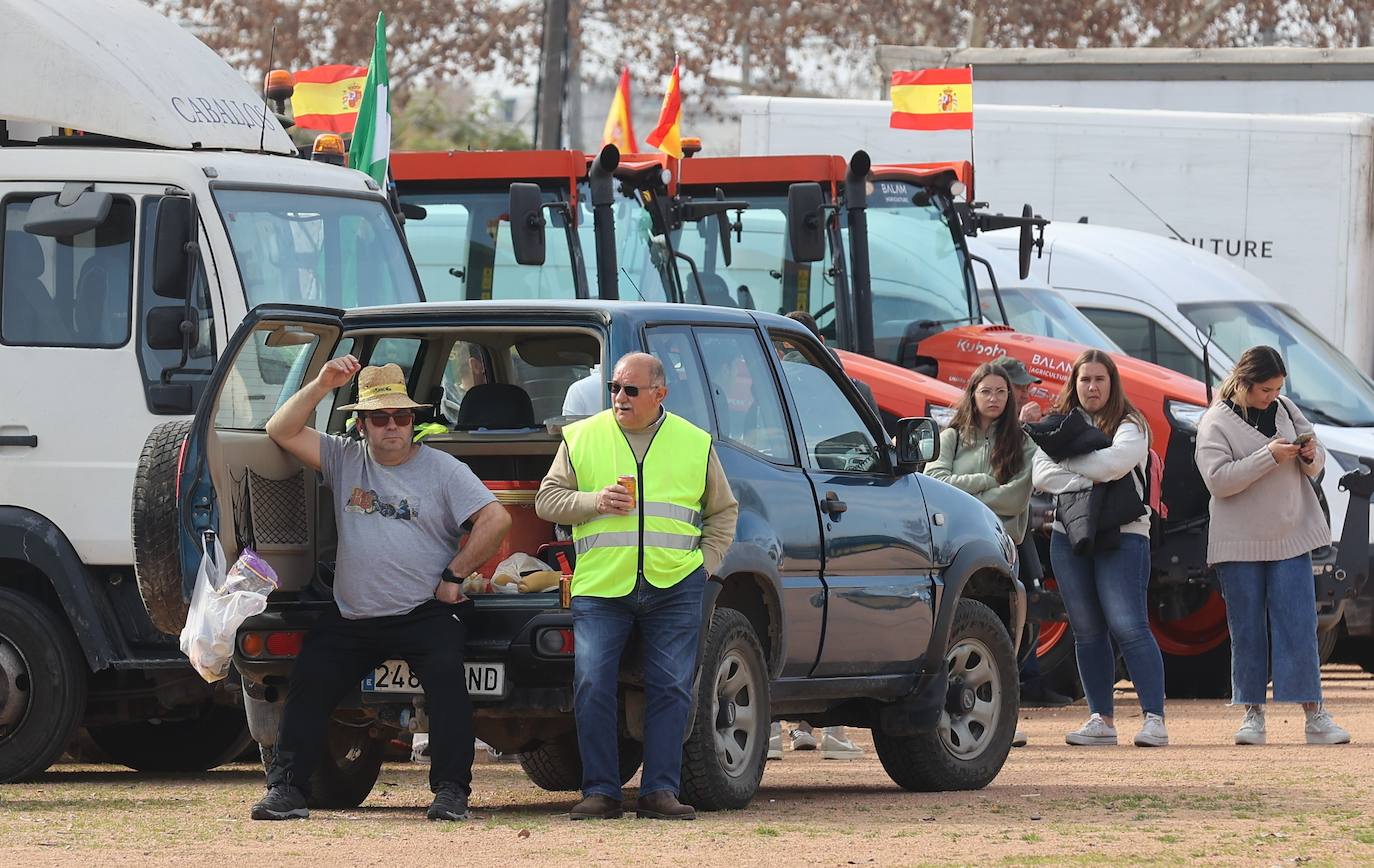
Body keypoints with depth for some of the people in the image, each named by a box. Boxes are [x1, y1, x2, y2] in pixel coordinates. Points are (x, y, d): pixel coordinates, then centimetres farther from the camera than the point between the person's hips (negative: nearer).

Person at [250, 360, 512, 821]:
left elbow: (496, 519, -6)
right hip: (351, 620, 3)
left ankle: (451, 791, -20)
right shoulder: (344, 459, 9)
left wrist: (453, 576, -8)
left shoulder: (443, 469, 2)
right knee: (308, 685, -6)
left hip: (425, 614, -3)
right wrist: (321, 385, -10)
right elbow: (280, 431, 2)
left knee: (446, 680, -23)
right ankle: (287, 788, 0)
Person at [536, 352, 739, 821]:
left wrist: (706, 562, 7)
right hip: (600, 588, 0)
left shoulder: (694, 443, 11)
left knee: (670, 688, -3)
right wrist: (594, 502, -7)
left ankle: (660, 790, 2)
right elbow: (547, 499, 10)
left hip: (674, 588, 0)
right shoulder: (582, 438, 9)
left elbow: (723, 511, 20)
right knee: (592, 687, -9)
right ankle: (600, 791, -2)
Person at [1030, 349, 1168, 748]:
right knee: (1087, 632, 6)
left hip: (1123, 535, -5)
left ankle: (1154, 719, -15)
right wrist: (1089, 481, -12)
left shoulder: (1129, 425, 1)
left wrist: (1067, 461, -6)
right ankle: (1101, 719, 11)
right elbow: (1041, 474, -2)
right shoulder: (1059, 425, 12)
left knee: (1128, 625, -13)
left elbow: (1116, 462, -19)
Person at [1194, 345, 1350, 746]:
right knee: (1247, 630, 2)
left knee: (1298, 625, -3)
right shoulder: (1216, 422, -7)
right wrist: (1270, 457, -23)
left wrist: (1311, 455, -9)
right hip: (1240, 543, -3)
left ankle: (1315, 716, -5)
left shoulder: (1286, 410, 8)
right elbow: (1218, 479, -18)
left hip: (1291, 538, 3)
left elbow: (1316, 464, 16)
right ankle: (1252, 713, 9)